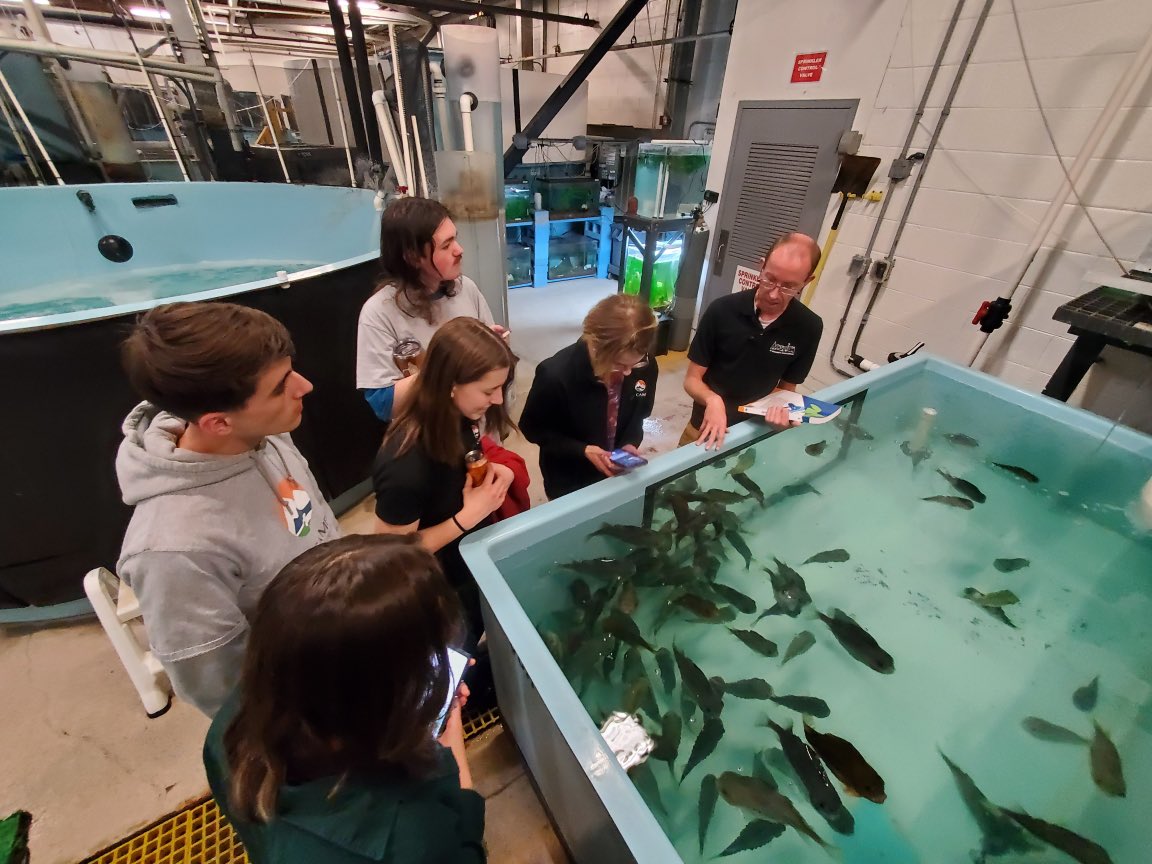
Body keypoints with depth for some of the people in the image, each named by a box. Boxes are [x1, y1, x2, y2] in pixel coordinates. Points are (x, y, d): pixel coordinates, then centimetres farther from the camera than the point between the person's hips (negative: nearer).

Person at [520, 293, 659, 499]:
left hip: (617, 474, 4)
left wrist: (630, 443, -17)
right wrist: (582, 450, -26)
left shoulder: (646, 367, -18)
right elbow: (532, 428, -17)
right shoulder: (555, 375, -32)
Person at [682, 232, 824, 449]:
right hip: (707, 427, -1)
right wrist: (712, 400, -33)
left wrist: (780, 406, -22)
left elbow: (786, 388, 1)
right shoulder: (722, 310, -17)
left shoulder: (809, 327, -11)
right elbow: (692, 379, -12)